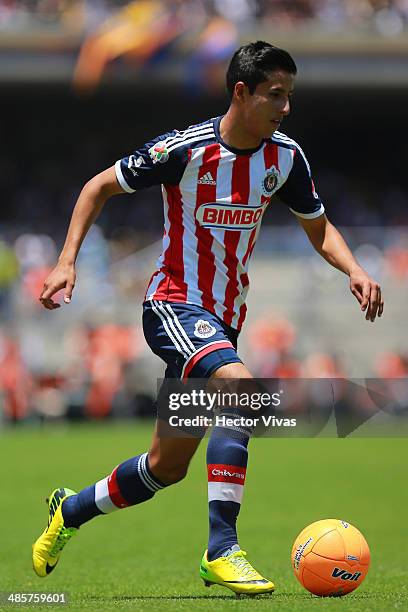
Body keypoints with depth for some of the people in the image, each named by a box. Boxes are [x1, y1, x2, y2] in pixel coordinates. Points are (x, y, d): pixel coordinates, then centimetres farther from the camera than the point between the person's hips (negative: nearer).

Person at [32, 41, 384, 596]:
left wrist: (355, 271, -6)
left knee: (167, 467, 10)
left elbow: (319, 228, 14)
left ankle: (70, 511, 37)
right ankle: (221, 550, -33)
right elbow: (100, 187, -3)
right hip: (174, 305, -6)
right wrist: (66, 263, -11)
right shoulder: (184, 150, -16)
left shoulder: (286, 157, 0)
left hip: (225, 319, 7)